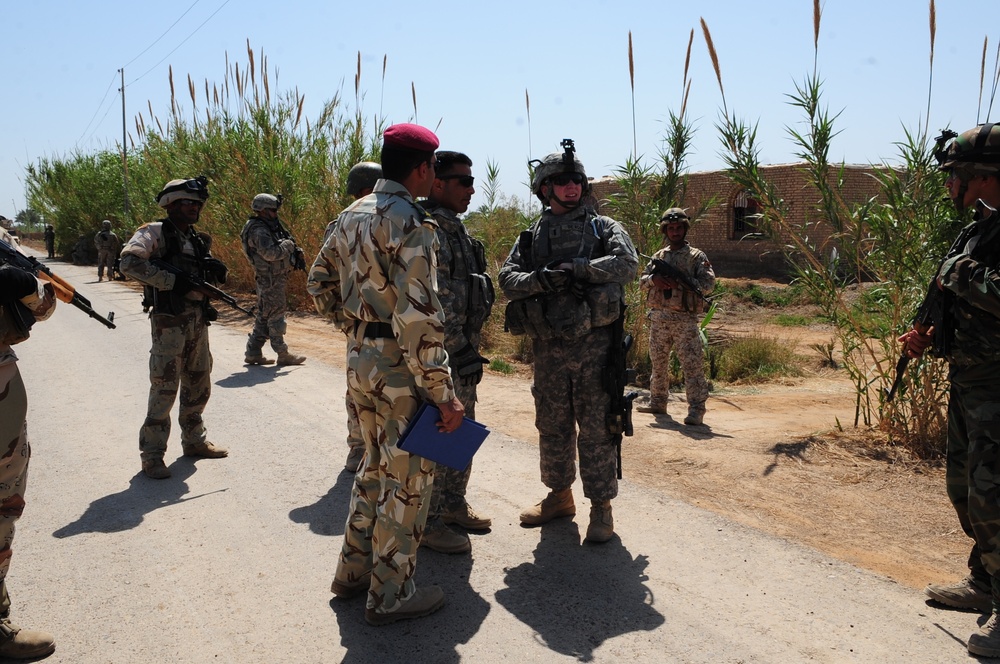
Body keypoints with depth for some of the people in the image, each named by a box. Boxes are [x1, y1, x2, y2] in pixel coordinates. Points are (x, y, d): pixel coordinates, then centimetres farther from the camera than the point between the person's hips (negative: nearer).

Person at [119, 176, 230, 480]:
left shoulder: (196, 239, 16)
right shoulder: (155, 232, -6)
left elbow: (209, 279, 21)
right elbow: (129, 261, -20)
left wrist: (216, 270, -3)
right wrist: (171, 280, -24)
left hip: (198, 319, 8)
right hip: (170, 320, -8)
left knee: (198, 384, 15)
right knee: (164, 387, -6)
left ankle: (194, 440, 29)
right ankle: (151, 454, 3)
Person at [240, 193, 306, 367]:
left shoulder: (270, 226, 15)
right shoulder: (259, 230, -16)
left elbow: (284, 245, 20)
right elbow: (270, 253, -28)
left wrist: (296, 251, 1)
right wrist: (288, 244, -15)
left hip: (275, 278, 10)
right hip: (271, 279, -10)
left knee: (264, 317, 14)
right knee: (276, 316, -5)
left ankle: (253, 353, 20)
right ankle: (283, 355, 0)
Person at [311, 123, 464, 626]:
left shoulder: (352, 215, 9)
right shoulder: (411, 223, -19)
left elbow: (323, 276, 19)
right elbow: (417, 318, -25)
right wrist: (443, 392, -22)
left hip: (360, 360, 9)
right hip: (400, 367, -9)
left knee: (376, 466, 23)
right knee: (407, 479, 5)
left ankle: (354, 570, 35)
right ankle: (390, 595, 18)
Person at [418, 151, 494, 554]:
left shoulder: (454, 229, 16)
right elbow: (435, 300, -23)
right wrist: (459, 348, -23)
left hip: (462, 351, 10)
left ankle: (453, 505, 33)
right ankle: (428, 524, 11)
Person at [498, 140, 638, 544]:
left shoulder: (603, 227, 5)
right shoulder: (531, 236, 12)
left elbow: (628, 264, -11)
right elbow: (508, 277, 0)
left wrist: (575, 269, -19)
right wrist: (541, 279, -20)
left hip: (594, 344, -3)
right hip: (548, 347, 3)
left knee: (596, 428, 1)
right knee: (552, 426, 13)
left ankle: (601, 506, 12)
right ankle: (559, 496, 30)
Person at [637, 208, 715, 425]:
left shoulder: (697, 256, 1)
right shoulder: (659, 256, 15)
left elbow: (708, 284, -9)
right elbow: (642, 280, 12)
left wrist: (680, 282, -19)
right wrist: (654, 279, -11)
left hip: (684, 320, -5)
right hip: (658, 318, 5)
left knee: (692, 364, -8)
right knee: (658, 362, 15)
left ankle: (696, 409, -6)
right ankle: (658, 401, 28)